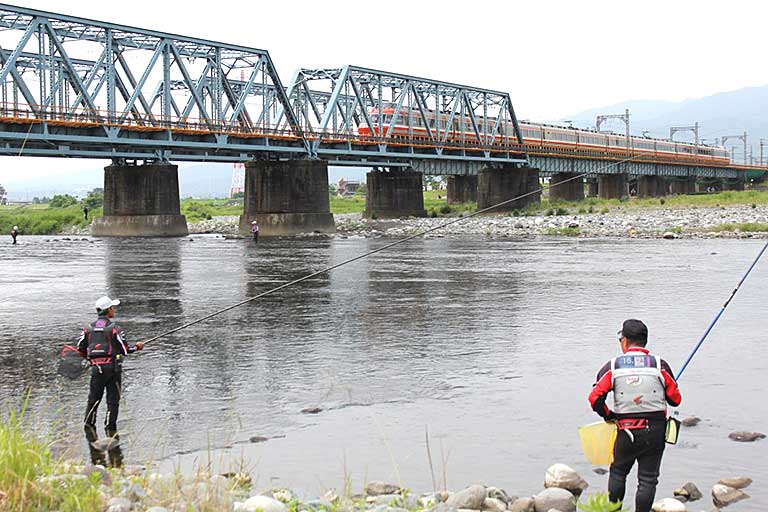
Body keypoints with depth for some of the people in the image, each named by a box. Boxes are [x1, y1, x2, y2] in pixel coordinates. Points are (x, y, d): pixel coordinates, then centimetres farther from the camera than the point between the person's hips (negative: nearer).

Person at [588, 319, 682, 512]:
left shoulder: (613, 367, -4)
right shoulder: (660, 365, -4)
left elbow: (595, 398, -9)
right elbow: (675, 400, 0)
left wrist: (608, 416, 8)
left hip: (626, 431, 0)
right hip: (655, 431, 0)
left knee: (618, 473, 19)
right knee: (648, 478, 7)